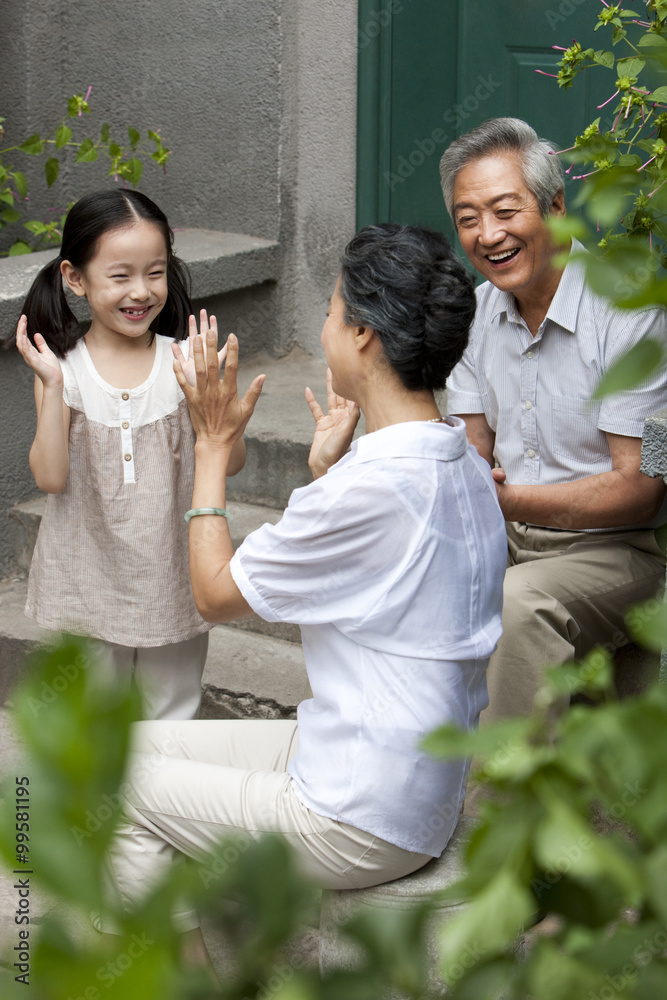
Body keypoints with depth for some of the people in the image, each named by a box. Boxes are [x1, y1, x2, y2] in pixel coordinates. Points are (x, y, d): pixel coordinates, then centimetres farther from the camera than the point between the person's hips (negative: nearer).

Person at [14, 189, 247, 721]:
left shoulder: (183, 362, -8)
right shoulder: (64, 369, -9)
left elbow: (232, 461, -12)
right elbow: (50, 476, -16)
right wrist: (52, 388, -23)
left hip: (172, 587, 1)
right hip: (88, 589, -1)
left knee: (173, 720, 19)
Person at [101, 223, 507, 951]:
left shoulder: (369, 487, -27)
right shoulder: (463, 465, 2)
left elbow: (215, 594, -13)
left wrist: (213, 445, -5)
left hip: (361, 826, -9)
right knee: (146, 742, 17)